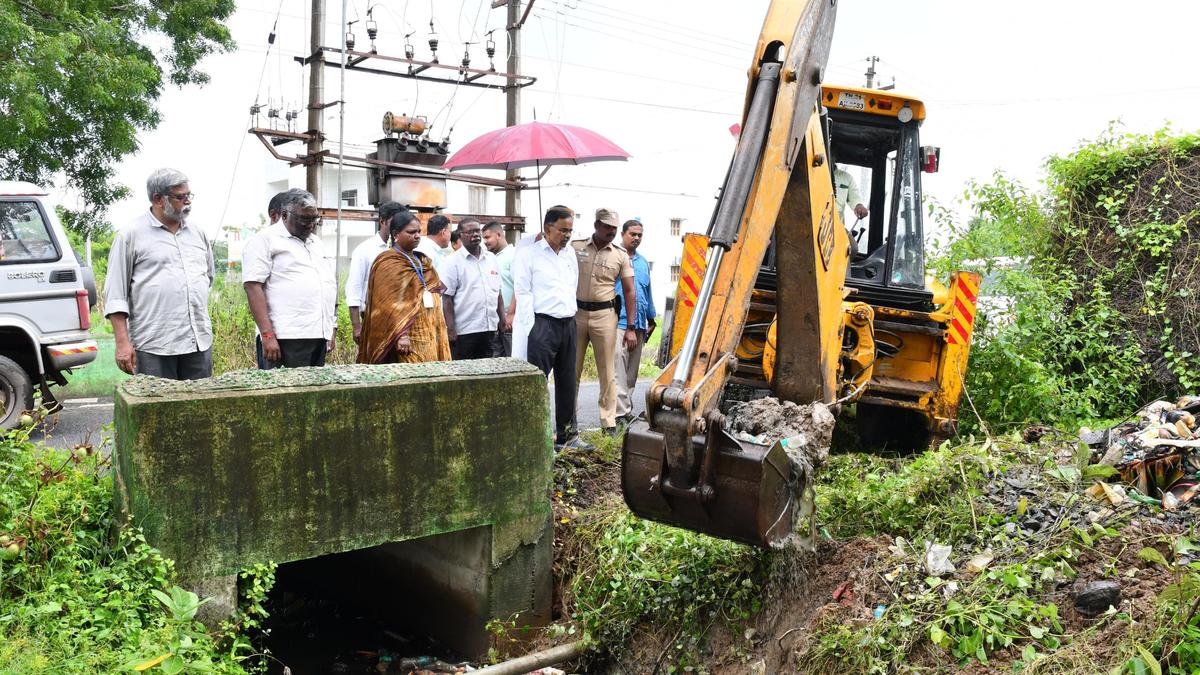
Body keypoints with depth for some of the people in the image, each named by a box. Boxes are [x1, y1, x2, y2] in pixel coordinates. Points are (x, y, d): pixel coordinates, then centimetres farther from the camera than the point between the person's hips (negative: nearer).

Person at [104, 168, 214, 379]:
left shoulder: (197, 233, 14)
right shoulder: (131, 235, -1)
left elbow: (209, 274, 30)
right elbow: (115, 295, -3)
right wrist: (122, 342, -8)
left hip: (200, 343, 5)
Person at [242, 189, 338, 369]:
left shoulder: (316, 242, 21)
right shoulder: (265, 240, -2)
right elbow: (253, 286, -11)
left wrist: (331, 330, 18)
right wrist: (267, 335, -18)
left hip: (319, 337, 7)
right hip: (286, 339, -7)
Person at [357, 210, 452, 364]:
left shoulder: (424, 262, 18)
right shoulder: (388, 263, -5)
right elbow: (389, 303, -15)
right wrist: (400, 335, -23)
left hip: (429, 337, 7)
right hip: (406, 338, -7)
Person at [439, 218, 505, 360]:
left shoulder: (491, 258, 11)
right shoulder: (453, 262, -5)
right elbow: (447, 299, -9)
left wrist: (503, 317, 11)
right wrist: (451, 329, -14)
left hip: (489, 328, 5)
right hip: (464, 331, -5)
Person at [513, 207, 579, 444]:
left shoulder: (570, 253, 14)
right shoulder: (528, 254, -5)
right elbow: (523, 293, -9)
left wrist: (571, 314, 14)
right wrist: (532, 329, -13)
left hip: (568, 324, 7)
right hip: (543, 324, -7)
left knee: (567, 381, 11)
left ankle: (565, 432, 21)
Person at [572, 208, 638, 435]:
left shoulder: (621, 255, 4)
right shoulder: (575, 247, 2)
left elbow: (629, 292, 5)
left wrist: (630, 328, 0)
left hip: (605, 315, 0)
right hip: (576, 313, 0)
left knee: (607, 371, 2)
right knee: (572, 369, 6)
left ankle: (609, 422, 10)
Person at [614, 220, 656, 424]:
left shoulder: (643, 262, 18)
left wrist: (651, 319, 24)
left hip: (639, 324, 7)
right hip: (618, 322, -7)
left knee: (632, 371, 11)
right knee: (618, 368, -11)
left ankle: (626, 408, 19)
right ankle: (621, 412, -10)